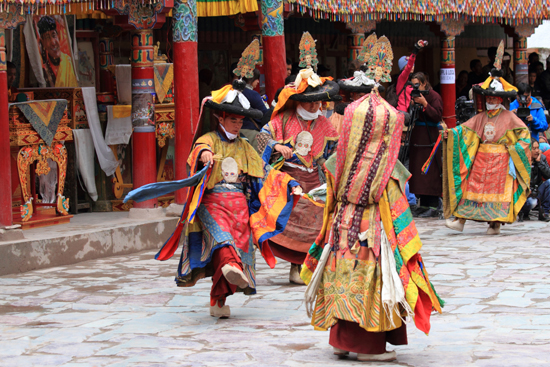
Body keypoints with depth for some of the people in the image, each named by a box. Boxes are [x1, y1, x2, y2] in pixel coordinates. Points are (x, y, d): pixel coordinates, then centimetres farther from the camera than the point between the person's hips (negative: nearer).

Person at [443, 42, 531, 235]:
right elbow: (464, 128, 6)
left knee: (498, 189, -4)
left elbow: (524, 132, 1)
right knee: (472, 187, -3)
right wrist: (450, 133, -10)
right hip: (481, 158, 3)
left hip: (500, 159, -3)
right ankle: (460, 220, -6)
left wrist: (515, 148, -10)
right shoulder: (480, 117, 11)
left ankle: (495, 223, 2)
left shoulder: (508, 117, 1)